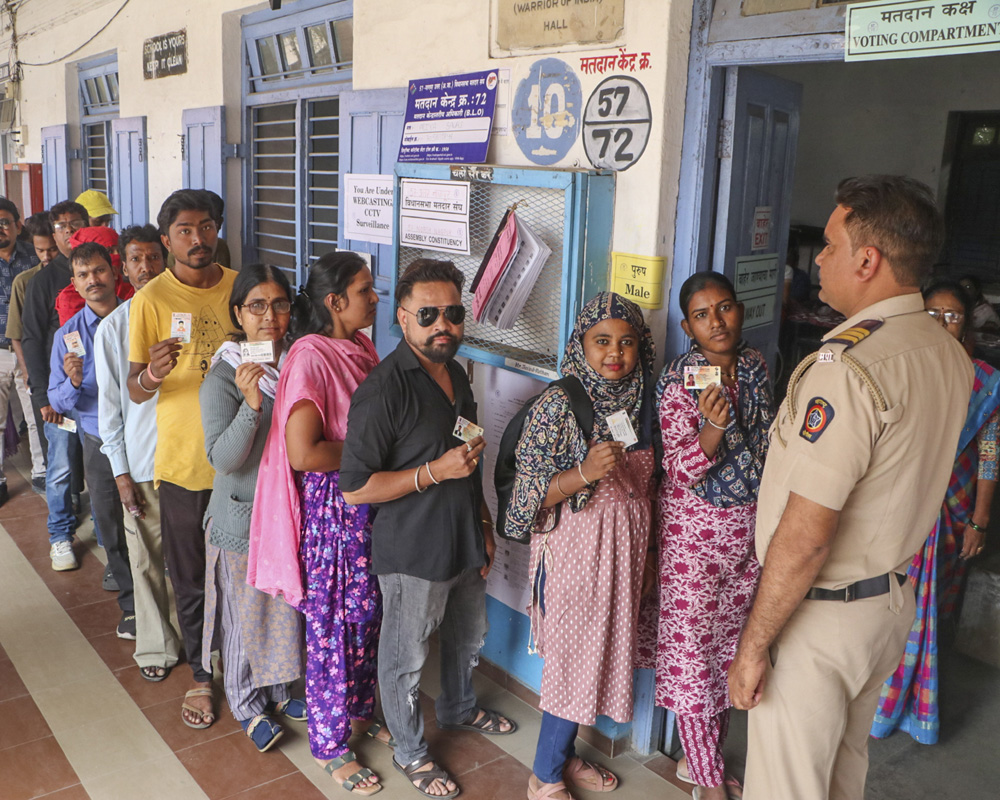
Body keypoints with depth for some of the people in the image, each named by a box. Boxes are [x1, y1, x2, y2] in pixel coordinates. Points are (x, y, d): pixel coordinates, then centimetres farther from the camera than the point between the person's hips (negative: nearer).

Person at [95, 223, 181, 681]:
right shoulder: (112, 328, 0)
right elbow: (110, 404, 2)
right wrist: (121, 472, -1)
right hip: (141, 462, 0)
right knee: (147, 560, 9)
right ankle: (155, 646, 27)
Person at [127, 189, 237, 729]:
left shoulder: (240, 287, 2)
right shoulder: (151, 300, -6)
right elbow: (135, 391, -6)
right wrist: (153, 373, -26)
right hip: (183, 460, -2)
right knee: (191, 579, 10)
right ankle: (201, 675, 30)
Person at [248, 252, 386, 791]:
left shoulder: (361, 347, 5)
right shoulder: (311, 357, -21)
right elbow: (303, 453, -26)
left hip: (370, 500, 8)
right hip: (331, 505, -8)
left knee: (368, 613, 20)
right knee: (333, 624, 7)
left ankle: (359, 708, 42)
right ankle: (330, 745, 27)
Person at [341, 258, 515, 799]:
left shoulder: (456, 375, 4)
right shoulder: (383, 391, -23)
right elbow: (354, 489, -24)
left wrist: (484, 525, 15)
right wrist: (436, 471, -28)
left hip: (465, 543, 8)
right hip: (413, 553, -8)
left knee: (469, 638, 27)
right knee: (406, 658, 12)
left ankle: (460, 710, 54)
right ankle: (410, 751, 36)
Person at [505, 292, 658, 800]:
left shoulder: (641, 403, 4)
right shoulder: (558, 405, -16)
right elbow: (529, 494, -17)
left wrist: (646, 557, 16)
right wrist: (585, 473, -31)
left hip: (624, 547, 7)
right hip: (574, 547, -6)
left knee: (601, 650, 16)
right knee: (574, 658, 2)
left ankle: (564, 755, 37)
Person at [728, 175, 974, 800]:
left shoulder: (849, 367, -27)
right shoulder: (951, 355, 2)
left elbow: (805, 537, -27)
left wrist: (754, 643, -19)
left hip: (819, 614, -9)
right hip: (895, 599, 9)